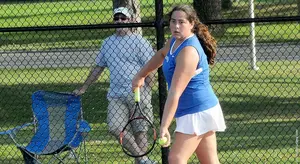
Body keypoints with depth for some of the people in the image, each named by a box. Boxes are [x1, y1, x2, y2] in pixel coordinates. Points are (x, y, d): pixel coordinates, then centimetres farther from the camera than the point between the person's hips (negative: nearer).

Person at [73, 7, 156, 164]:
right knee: (115, 129, -9)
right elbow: (98, 68, 22)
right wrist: (83, 89, 21)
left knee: (139, 131, 0)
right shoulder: (107, 43, 15)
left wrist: (146, 92, -14)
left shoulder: (139, 42, -1)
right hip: (115, 95, 5)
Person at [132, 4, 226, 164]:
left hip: (197, 112, -10)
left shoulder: (188, 51, -23)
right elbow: (161, 55, 32)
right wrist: (141, 75, 33)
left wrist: (164, 126, -32)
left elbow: (175, 93, -29)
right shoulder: (174, 42, 6)